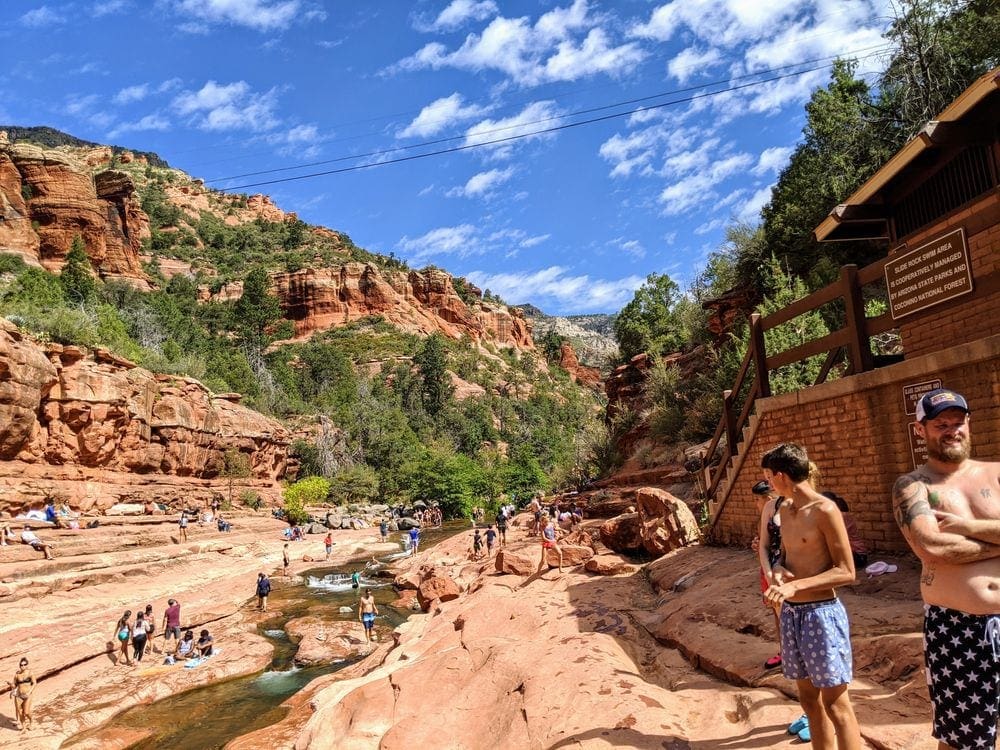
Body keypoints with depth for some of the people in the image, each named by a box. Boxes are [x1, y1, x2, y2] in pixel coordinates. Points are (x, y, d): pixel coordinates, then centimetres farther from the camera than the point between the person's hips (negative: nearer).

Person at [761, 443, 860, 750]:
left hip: (821, 613, -8)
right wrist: (778, 570, -3)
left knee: (835, 704, 1)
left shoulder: (824, 510, -16)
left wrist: (796, 585, -24)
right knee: (809, 698, 16)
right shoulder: (785, 509, 8)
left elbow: (847, 572, -15)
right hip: (791, 613, 8)